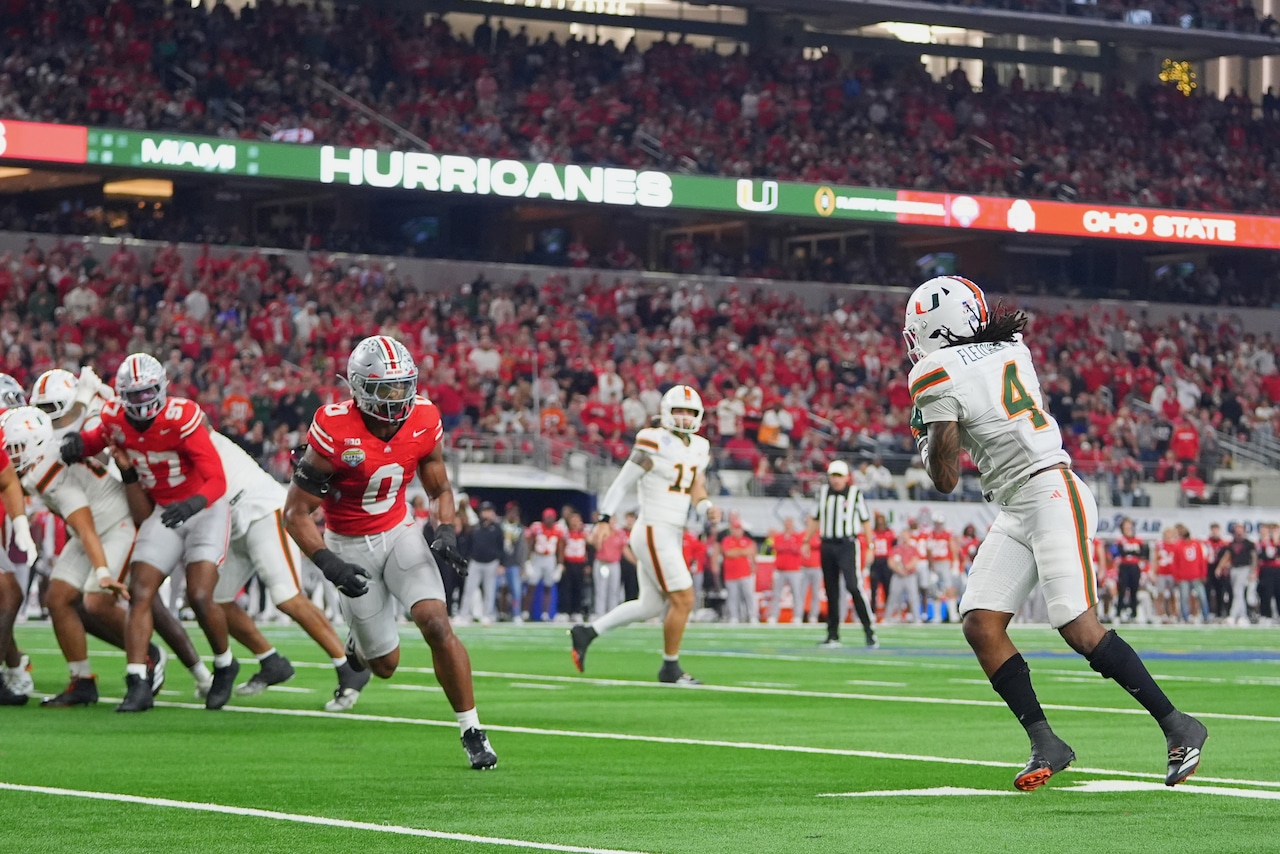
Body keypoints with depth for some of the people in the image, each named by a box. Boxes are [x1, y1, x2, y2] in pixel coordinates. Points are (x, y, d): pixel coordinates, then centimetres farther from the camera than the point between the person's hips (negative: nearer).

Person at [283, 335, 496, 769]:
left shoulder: (423, 422, -12)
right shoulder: (334, 433, -25)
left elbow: (440, 490, 5)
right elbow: (296, 513, -19)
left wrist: (446, 533, -14)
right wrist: (329, 565, -31)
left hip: (400, 531, 2)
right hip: (349, 546, -2)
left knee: (436, 624, -19)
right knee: (385, 664, 5)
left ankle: (472, 732, -9)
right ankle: (359, 644, 45)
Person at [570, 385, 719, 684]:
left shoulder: (699, 448, 11)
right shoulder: (655, 443, -12)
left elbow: (696, 490, 14)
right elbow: (624, 482, -9)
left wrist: (707, 508, -7)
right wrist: (605, 520, -11)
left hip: (672, 535, 9)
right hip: (654, 532, -9)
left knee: (649, 606, 13)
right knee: (683, 599, -7)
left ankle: (586, 633, 22)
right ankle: (670, 668, 6)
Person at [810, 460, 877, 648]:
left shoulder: (855, 493, -2)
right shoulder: (822, 492, 9)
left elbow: (865, 520, 1)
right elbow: (815, 519, 20)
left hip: (847, 545, -4)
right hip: (827, 546, 4)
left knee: (854, 586, -16)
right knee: (831, 591, 7)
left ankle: (869, 631, -14)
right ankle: (833, 635, 13)